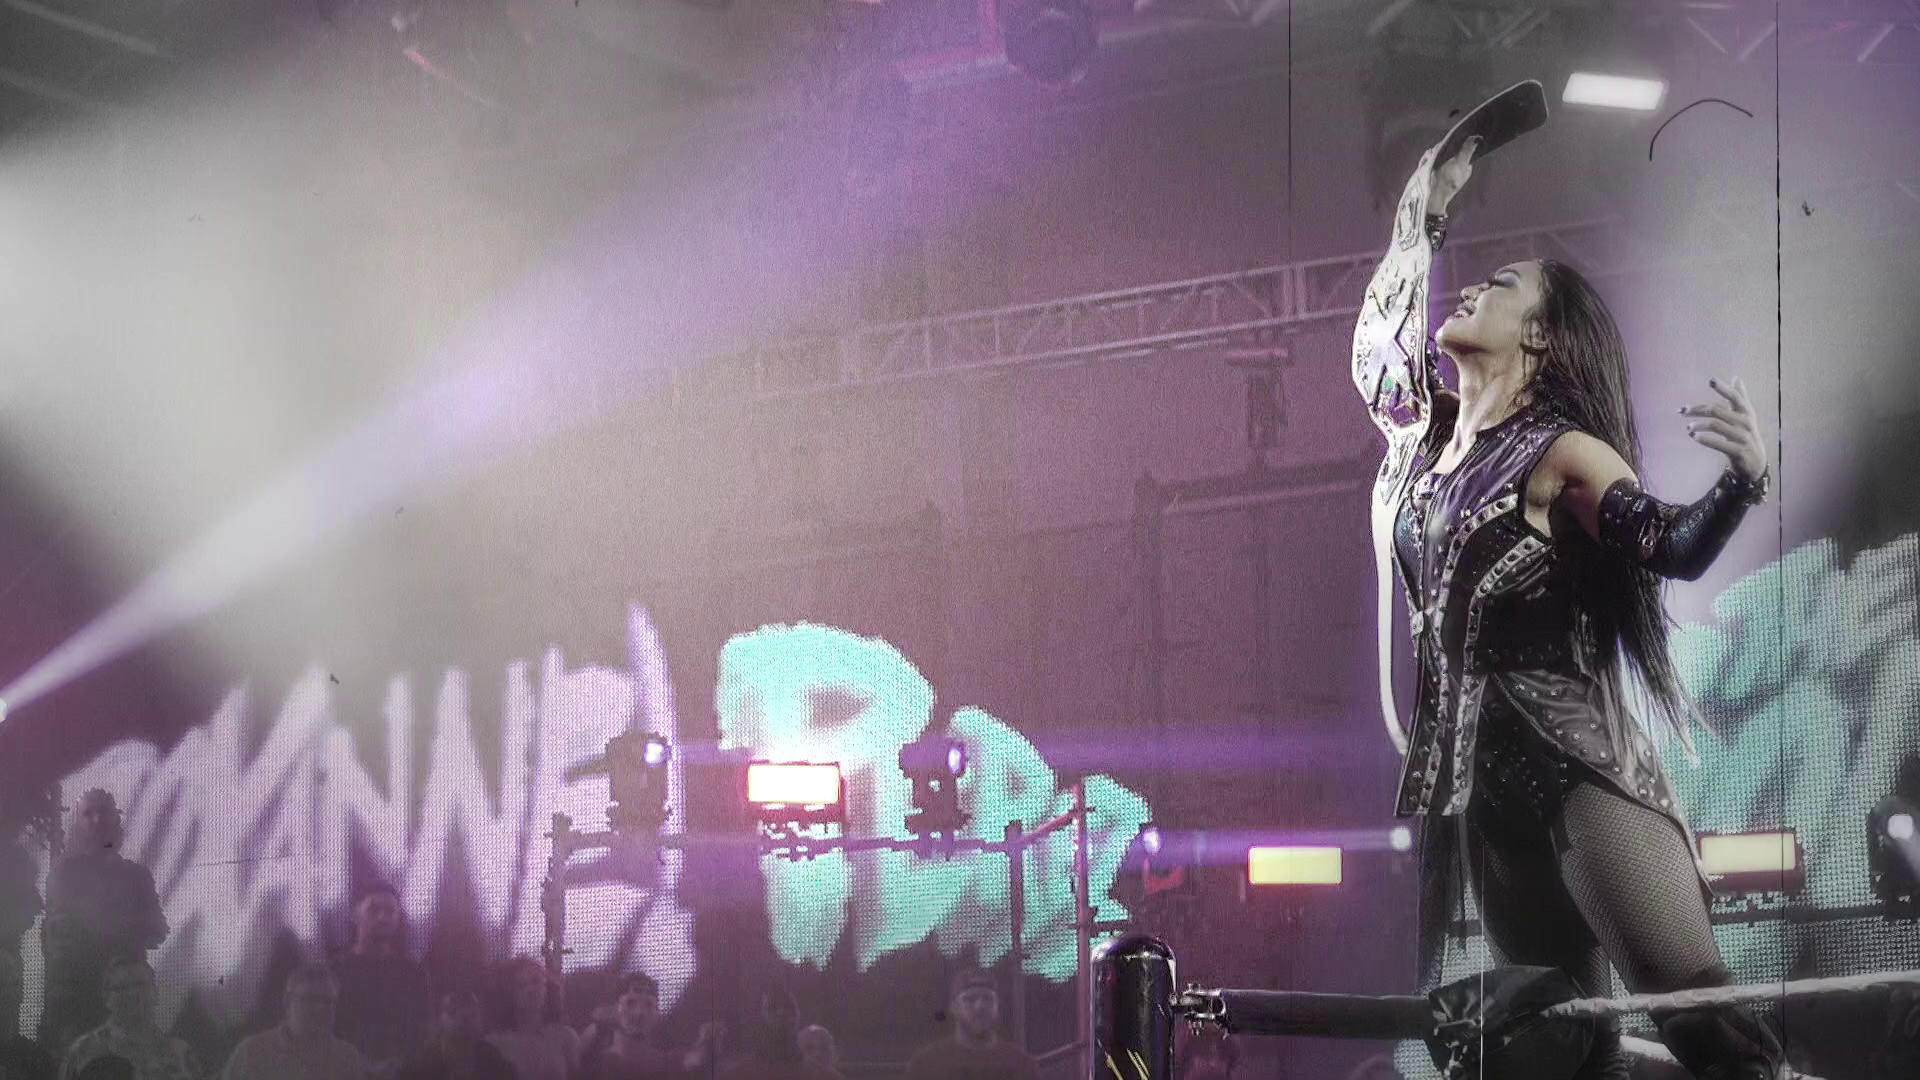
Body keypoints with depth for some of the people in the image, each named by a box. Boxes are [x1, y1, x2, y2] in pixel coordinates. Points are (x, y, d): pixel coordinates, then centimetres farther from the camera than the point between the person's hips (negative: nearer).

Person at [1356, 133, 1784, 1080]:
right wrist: (1431, 211, 31)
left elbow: (1675, 548, -17)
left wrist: (1742, 480, -36)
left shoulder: (1561, 453, -4)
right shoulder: (1430, 434, 16)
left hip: (1579, 763, -7)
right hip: (1477, 770, 7)